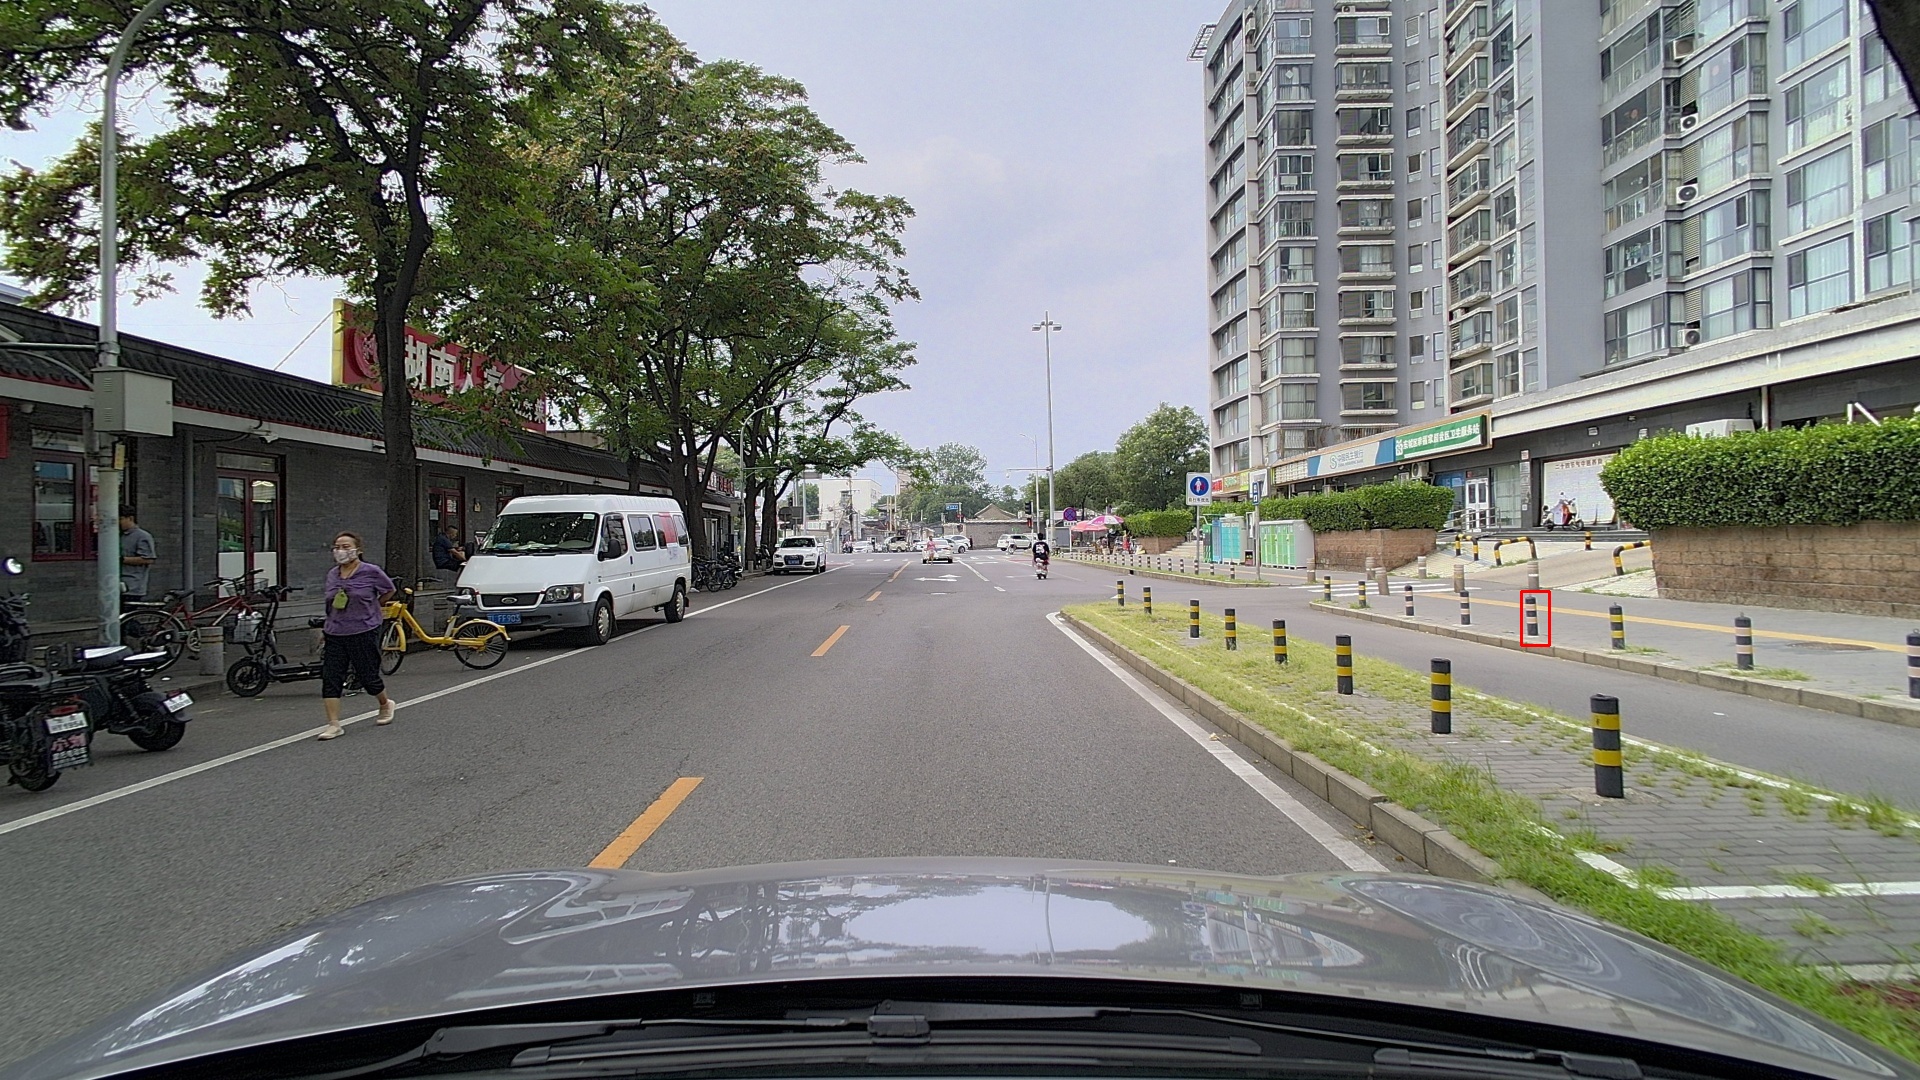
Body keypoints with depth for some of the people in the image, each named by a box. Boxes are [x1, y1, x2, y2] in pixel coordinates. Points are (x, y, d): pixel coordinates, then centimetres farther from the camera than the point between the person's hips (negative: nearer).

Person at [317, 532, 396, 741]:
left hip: (364, 633, -4)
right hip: (335, 635, 5)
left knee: (369, 677, 5)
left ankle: (385, 704, 34)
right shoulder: (332, 575, 8)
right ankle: (333, 725, 0)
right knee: (330, 679, -4)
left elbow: (389, 590, 8)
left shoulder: (371, 572, -8)